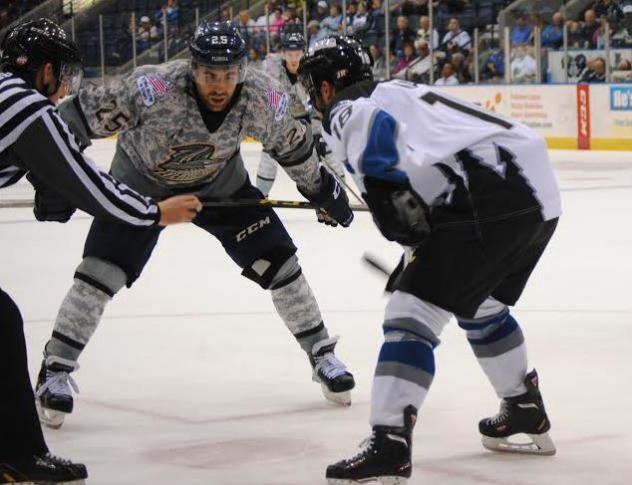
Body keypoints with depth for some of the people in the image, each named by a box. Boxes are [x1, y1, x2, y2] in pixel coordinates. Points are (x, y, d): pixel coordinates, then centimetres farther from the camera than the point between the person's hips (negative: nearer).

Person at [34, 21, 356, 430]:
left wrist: (323, 189, 7)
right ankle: (55, 371, 1)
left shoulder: (263, 97, -25)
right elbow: (81, 117, -29)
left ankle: (321, 354, 19)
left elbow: (291, 144, -4)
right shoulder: (154, 89, -37)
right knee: (101, 271, -13)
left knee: (278, 263, -1)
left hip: (220, 183, 3)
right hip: (141, 182, -3)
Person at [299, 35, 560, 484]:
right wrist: (423, 249, 30)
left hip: (489, 202, -9)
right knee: (482, 306, 30)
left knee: (412, 312, -7)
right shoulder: (403, 92, 31)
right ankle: (527, 414, 43)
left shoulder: (347, 110, 3)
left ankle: (389, 446, -17)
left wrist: (410, 238, -4)